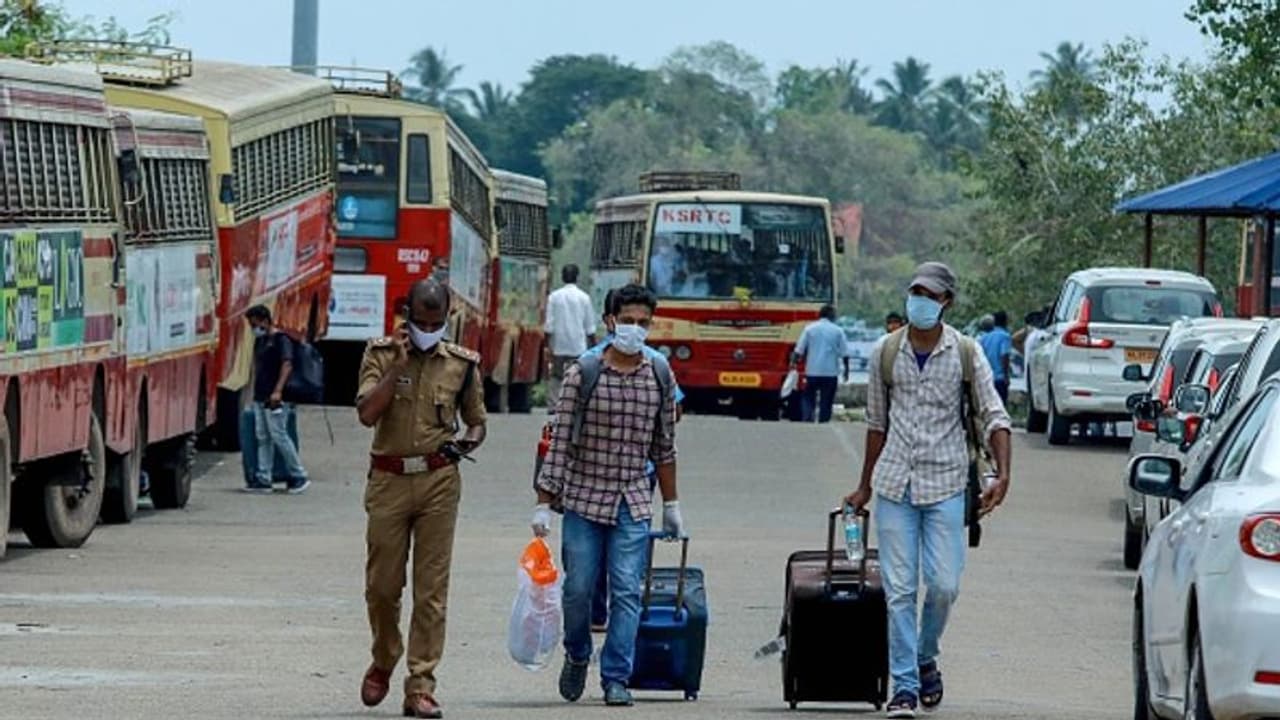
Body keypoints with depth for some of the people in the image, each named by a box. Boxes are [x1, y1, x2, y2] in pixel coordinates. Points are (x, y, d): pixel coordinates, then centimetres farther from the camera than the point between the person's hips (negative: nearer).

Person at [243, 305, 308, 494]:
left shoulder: (280, 340, -9)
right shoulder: (259, 341, 17)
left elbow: (287, 365, -18)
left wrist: (278, 391, -27)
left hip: (274, 399, -9)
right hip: (260, 398, 9)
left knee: (279, 436, -9)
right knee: (263, 438, 7)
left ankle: (299, 477, -2)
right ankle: (263, 479, 8)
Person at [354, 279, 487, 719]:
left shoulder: (461, 364, 7)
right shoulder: (381, 355, 2)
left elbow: (477, 421, 18)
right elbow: (367, 413, -11)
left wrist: (469, 442, -5)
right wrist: (399, 364, -14)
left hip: (438, 480, 0)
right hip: (389, 479, 0)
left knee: (432, 588, -3)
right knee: (382, 584, 5)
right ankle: (383, 663, 31)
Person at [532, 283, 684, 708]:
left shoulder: (660, 377, 5)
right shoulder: (582, 374, -4)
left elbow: (664, 447, 13)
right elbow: (559, 441, -5)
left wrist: (671, 505, 15)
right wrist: (544, 503, -8)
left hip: (633, 503, 2)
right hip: (583, 498, -2)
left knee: (627, 592, -6)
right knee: (578, 590, 2)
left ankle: (616, 678, 0)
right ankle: (577, 656, 29)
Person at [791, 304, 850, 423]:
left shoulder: (810, 328, 0)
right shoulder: (837, 331, -1)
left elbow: (799, 350, -3)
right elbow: (844, 353, 0)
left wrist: (794, 362, 6)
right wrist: (846, 368, 11)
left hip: (812, 370, 1)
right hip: (830, 372, -1)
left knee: (809, 399, 10)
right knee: (826, 401, 6)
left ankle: (808, 419, -8)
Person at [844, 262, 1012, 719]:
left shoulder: (965, 353, -2)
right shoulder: (886, 352, 4)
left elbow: (994, 418, -1)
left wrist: (1002, 476, -14)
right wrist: (865, 487, 17)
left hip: (944, 483, -1)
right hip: (895, 482, 1)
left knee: (944, 584, -7)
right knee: (899, 589, -3)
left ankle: (925, 658, 20)